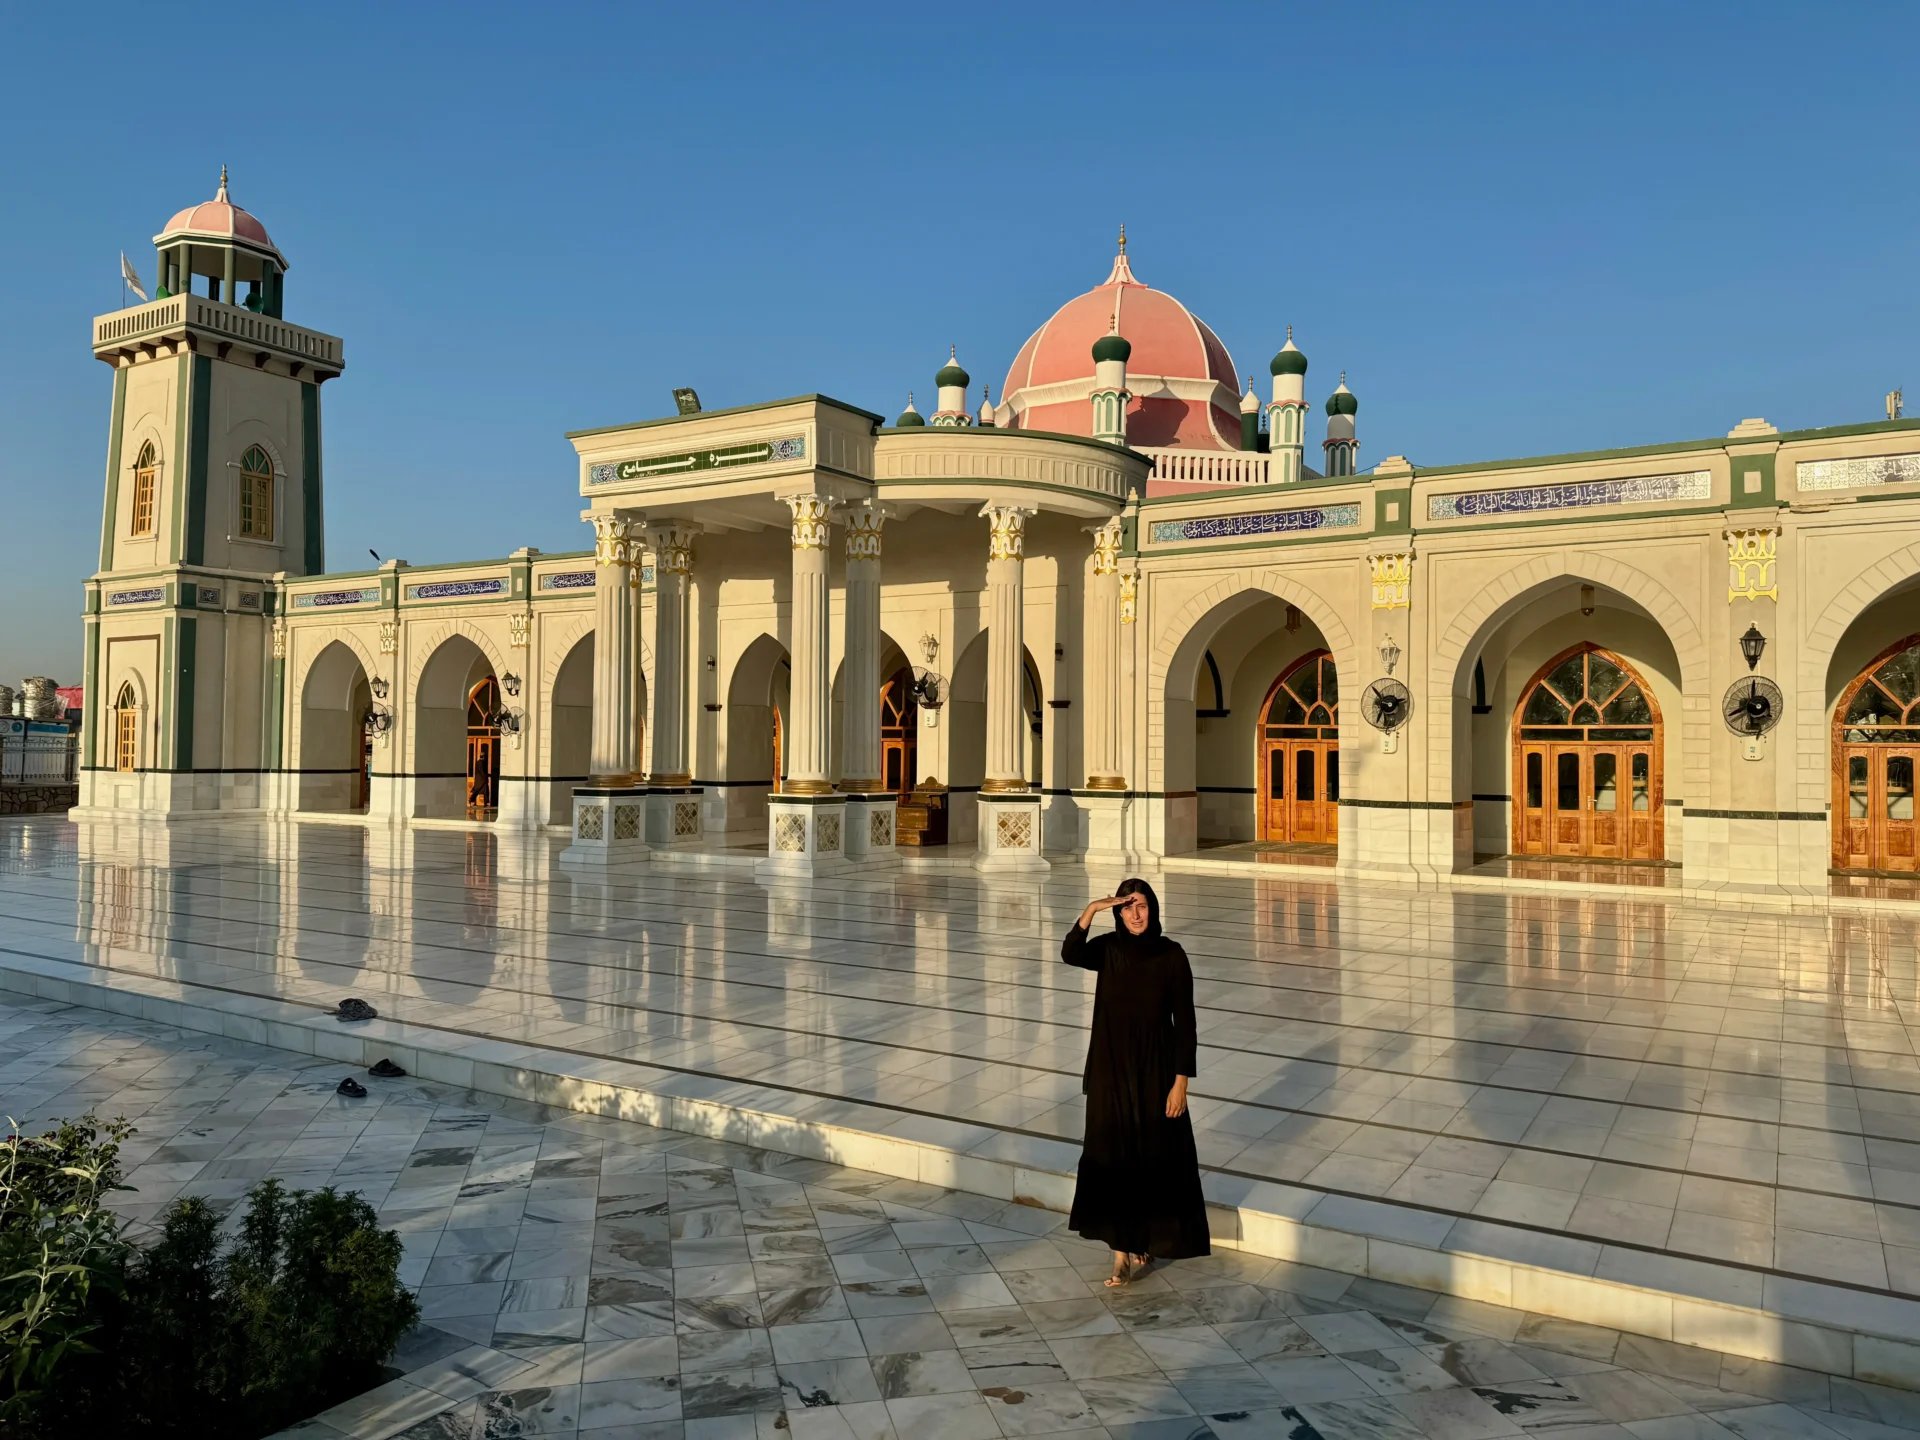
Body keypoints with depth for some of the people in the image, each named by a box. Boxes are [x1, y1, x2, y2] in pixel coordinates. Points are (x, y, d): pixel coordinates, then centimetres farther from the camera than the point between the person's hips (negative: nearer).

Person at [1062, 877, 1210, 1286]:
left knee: (1155, 1159, 9)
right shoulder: (1107, 950, -2)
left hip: (1155, 1072, -2)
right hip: (1111, 1071, 2)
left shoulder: (1171, 955, -8)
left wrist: (1181, 1081, -10)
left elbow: (1184, 1021, -7)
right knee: (1113, 1160, 5)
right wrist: (1091, 909, -31)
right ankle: (1123, 1251, 15)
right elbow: (1069, 953, -24)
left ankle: (1147, 1240, 30)